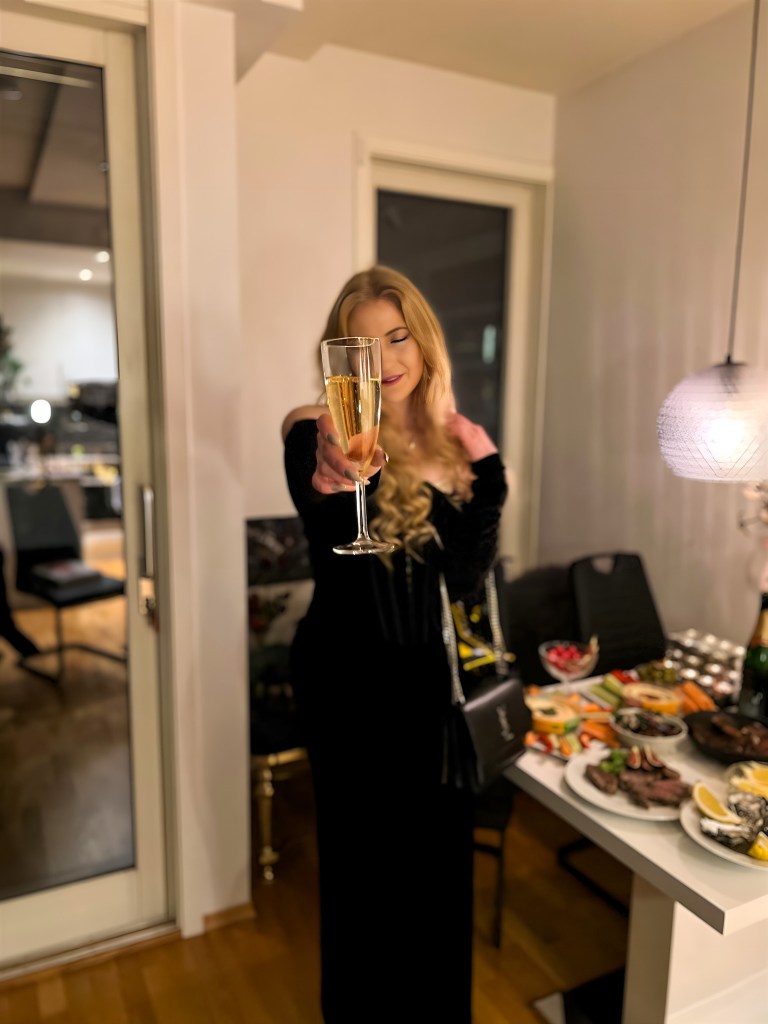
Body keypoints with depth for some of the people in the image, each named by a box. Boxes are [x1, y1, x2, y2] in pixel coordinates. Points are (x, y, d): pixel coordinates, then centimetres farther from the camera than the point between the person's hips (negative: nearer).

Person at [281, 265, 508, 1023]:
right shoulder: (317, 435, -13)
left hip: (432, 675, 5)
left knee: (440, 854, 21)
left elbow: (465, 579, -3)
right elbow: (338, 569, -27)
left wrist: (487, 482, -14)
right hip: (350, 681, -4)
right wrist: (343, 473, -42)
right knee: (366, 857, 13)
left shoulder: (457, 443, 0)